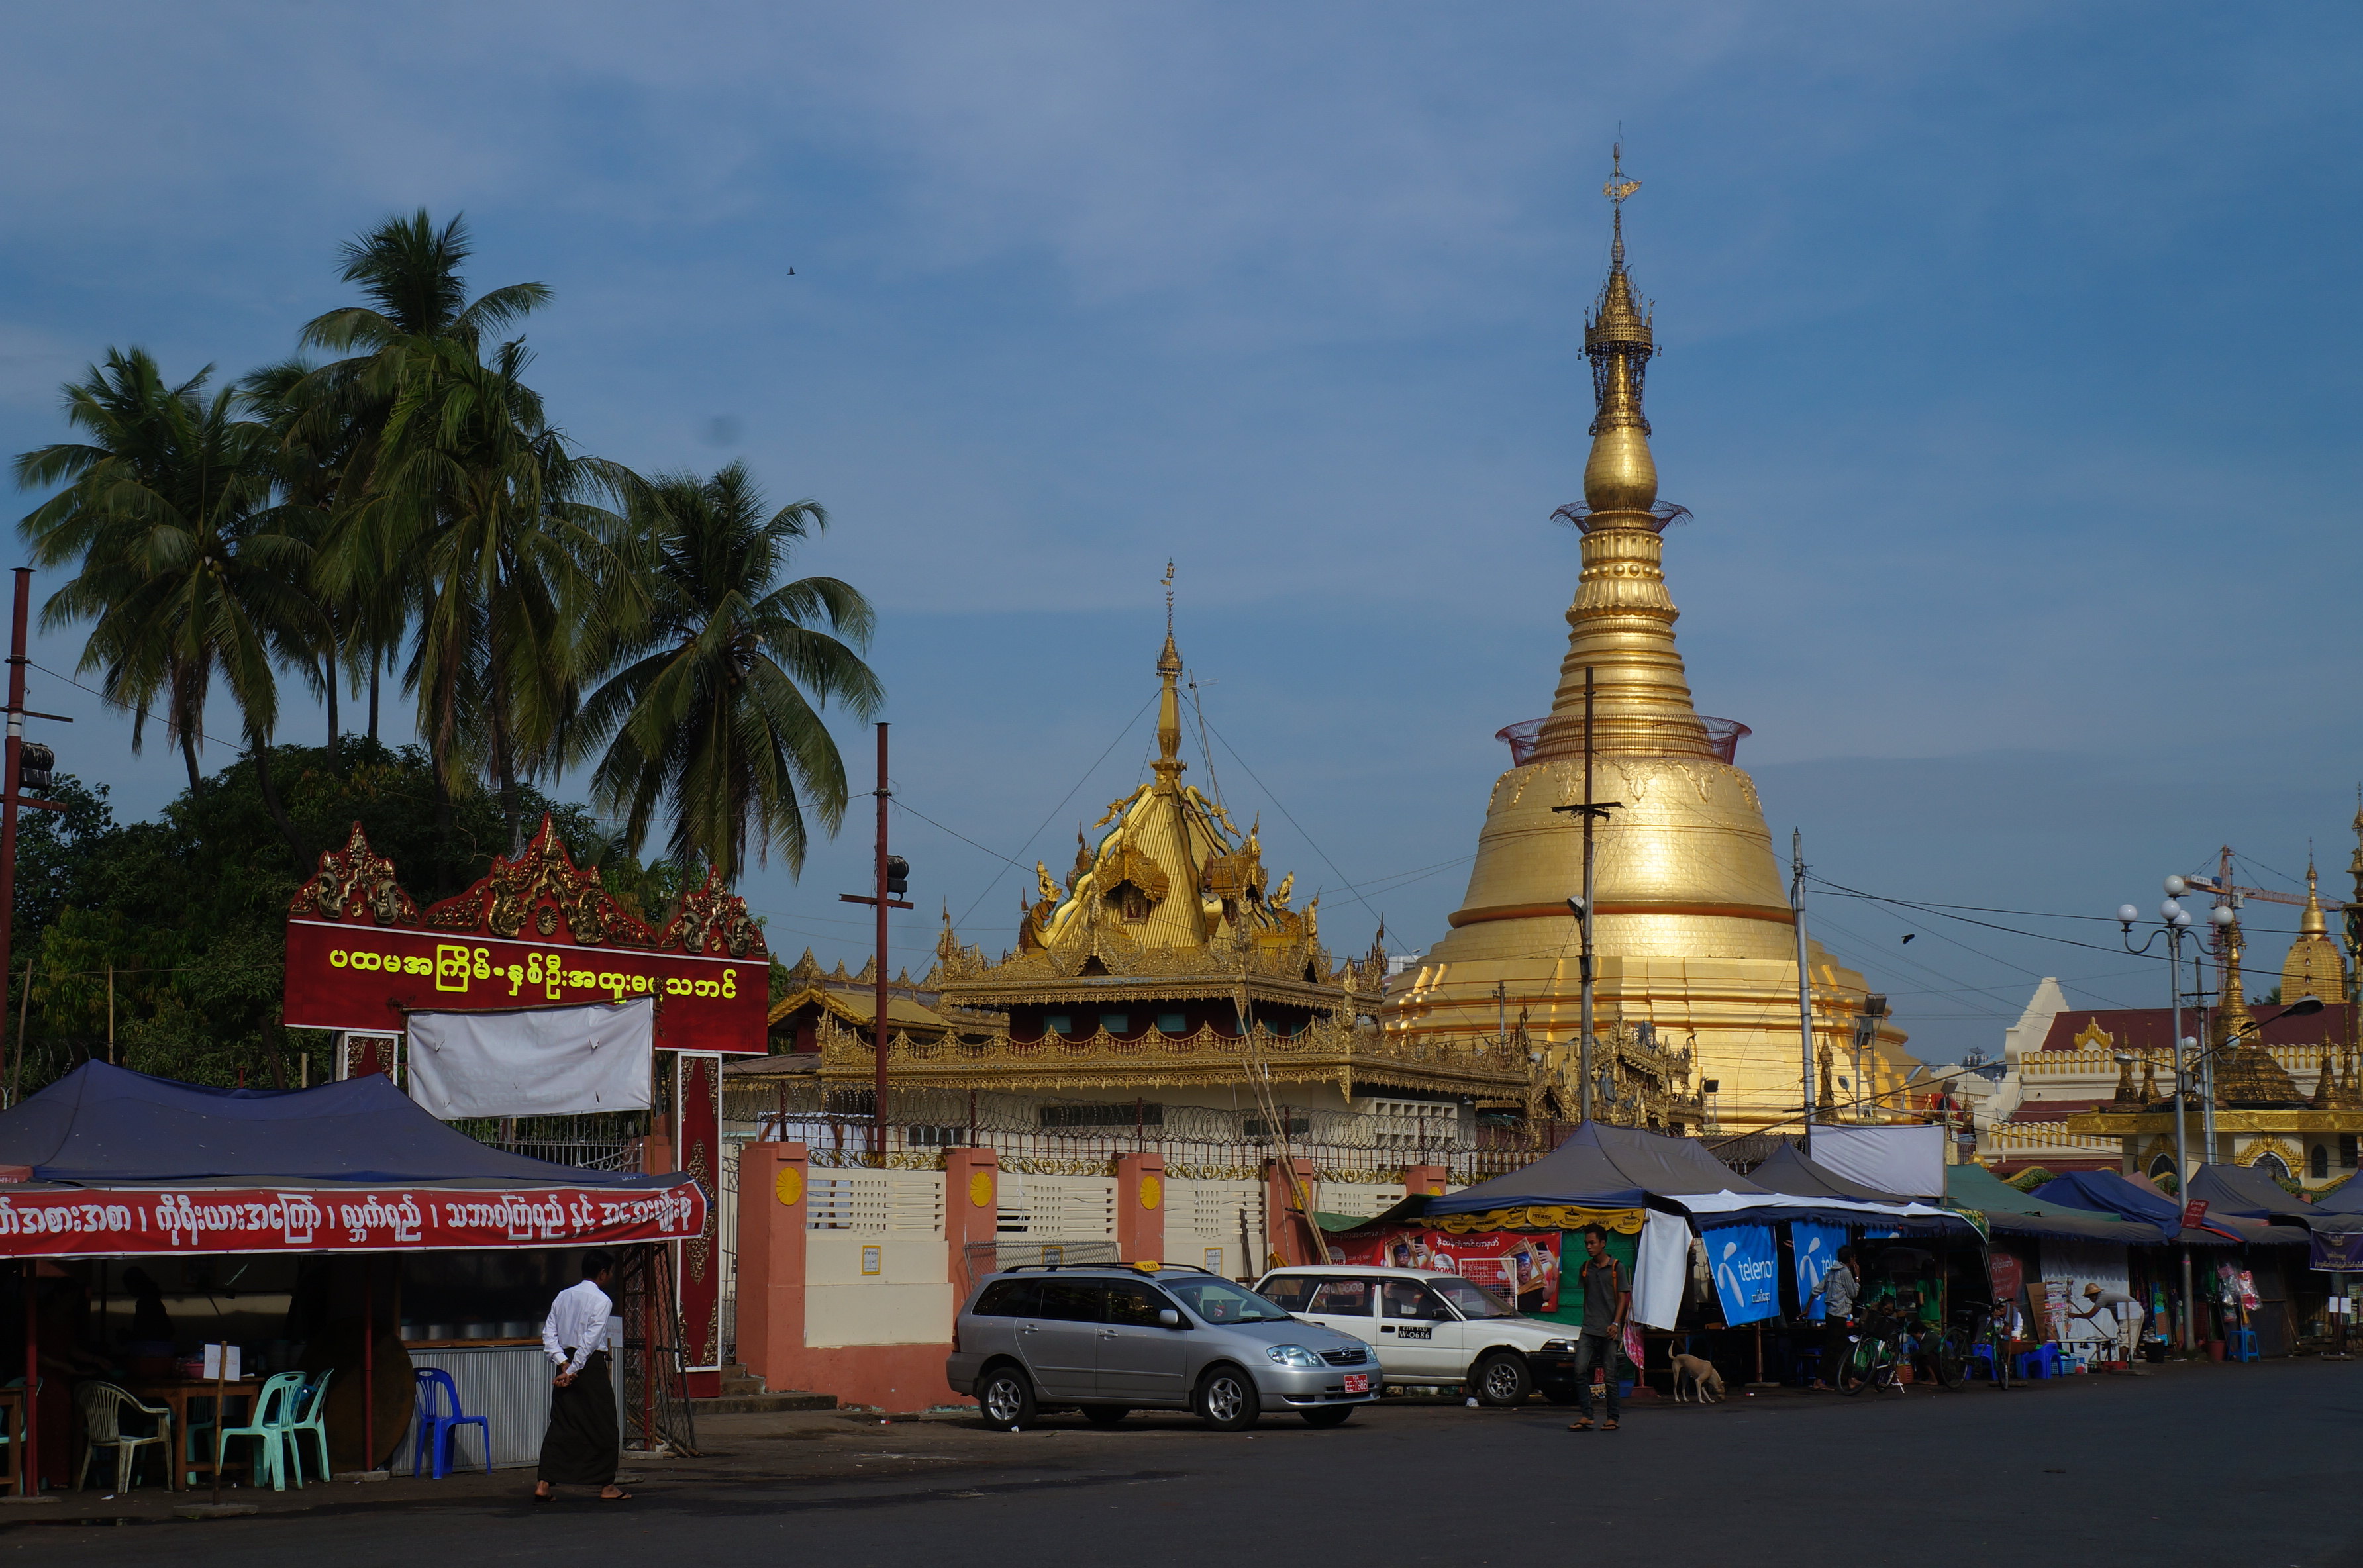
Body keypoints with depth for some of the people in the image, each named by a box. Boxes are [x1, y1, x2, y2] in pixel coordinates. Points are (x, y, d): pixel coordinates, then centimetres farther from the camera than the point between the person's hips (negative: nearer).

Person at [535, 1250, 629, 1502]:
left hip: (567, 1364, 6)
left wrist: (563, 1363, -1)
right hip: (592, 1367, -6)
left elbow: (548, 1334, 7)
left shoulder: (563, 1296, 11)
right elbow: (590, 1340, -16)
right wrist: (572, 1371, -12)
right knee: (603, 1427, 4)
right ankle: (607, 1486, 9)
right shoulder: (601, 1300, -9)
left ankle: (544, 1484, -1)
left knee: (560, 1425, 7)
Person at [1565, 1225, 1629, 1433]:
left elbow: (1622, 1298, -2)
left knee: (1610, 1375, 0)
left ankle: (1612, 1418, 7)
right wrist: (1587, 1321, 15)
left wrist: (1615, 1324, -12)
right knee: (1580, 1370, -10)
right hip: (1588, 1329, 4)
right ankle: (1585, 1416, -9)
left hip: (1609, 1330, -4)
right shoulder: (1585, 1268, 13)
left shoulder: (1617, 1268, 0)